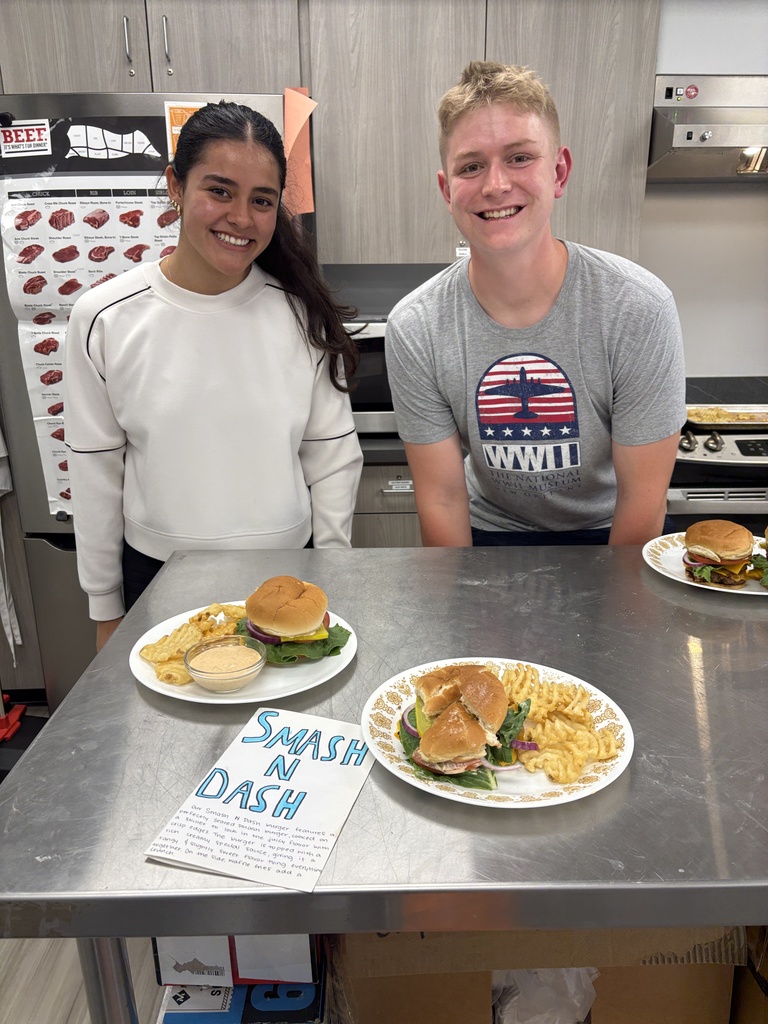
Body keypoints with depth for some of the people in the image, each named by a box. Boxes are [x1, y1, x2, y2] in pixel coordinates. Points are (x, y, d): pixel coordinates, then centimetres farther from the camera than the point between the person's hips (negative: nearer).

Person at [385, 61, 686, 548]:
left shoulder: (639, 308, -19)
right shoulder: (415, 329, -16)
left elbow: (643, 499, -13)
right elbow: (442, 499, -9)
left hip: (610, 537, 0)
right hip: (490, 536, 1)